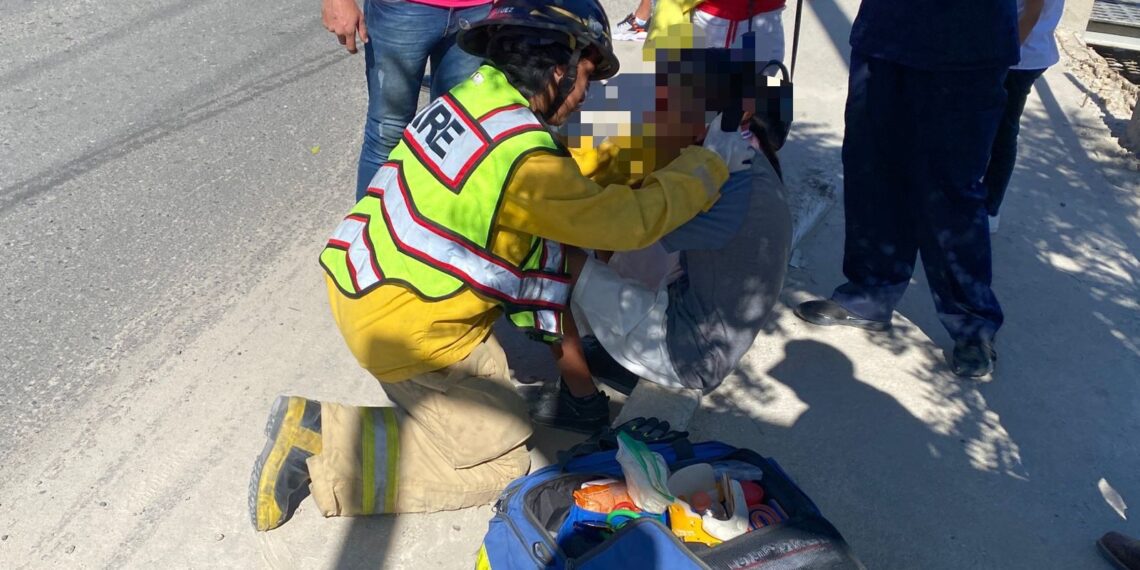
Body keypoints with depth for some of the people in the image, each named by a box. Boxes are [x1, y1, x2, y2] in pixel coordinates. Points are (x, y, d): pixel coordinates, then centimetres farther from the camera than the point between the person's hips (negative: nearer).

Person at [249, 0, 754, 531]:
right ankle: (325, 447, 0)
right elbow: (631, 221, -15)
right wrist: (701, 169, -1)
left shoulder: (479, 91, -1)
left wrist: (613, 160, 13)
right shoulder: (523, 157, -25)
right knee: (502, 464, 6)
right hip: (407, 334, -9)